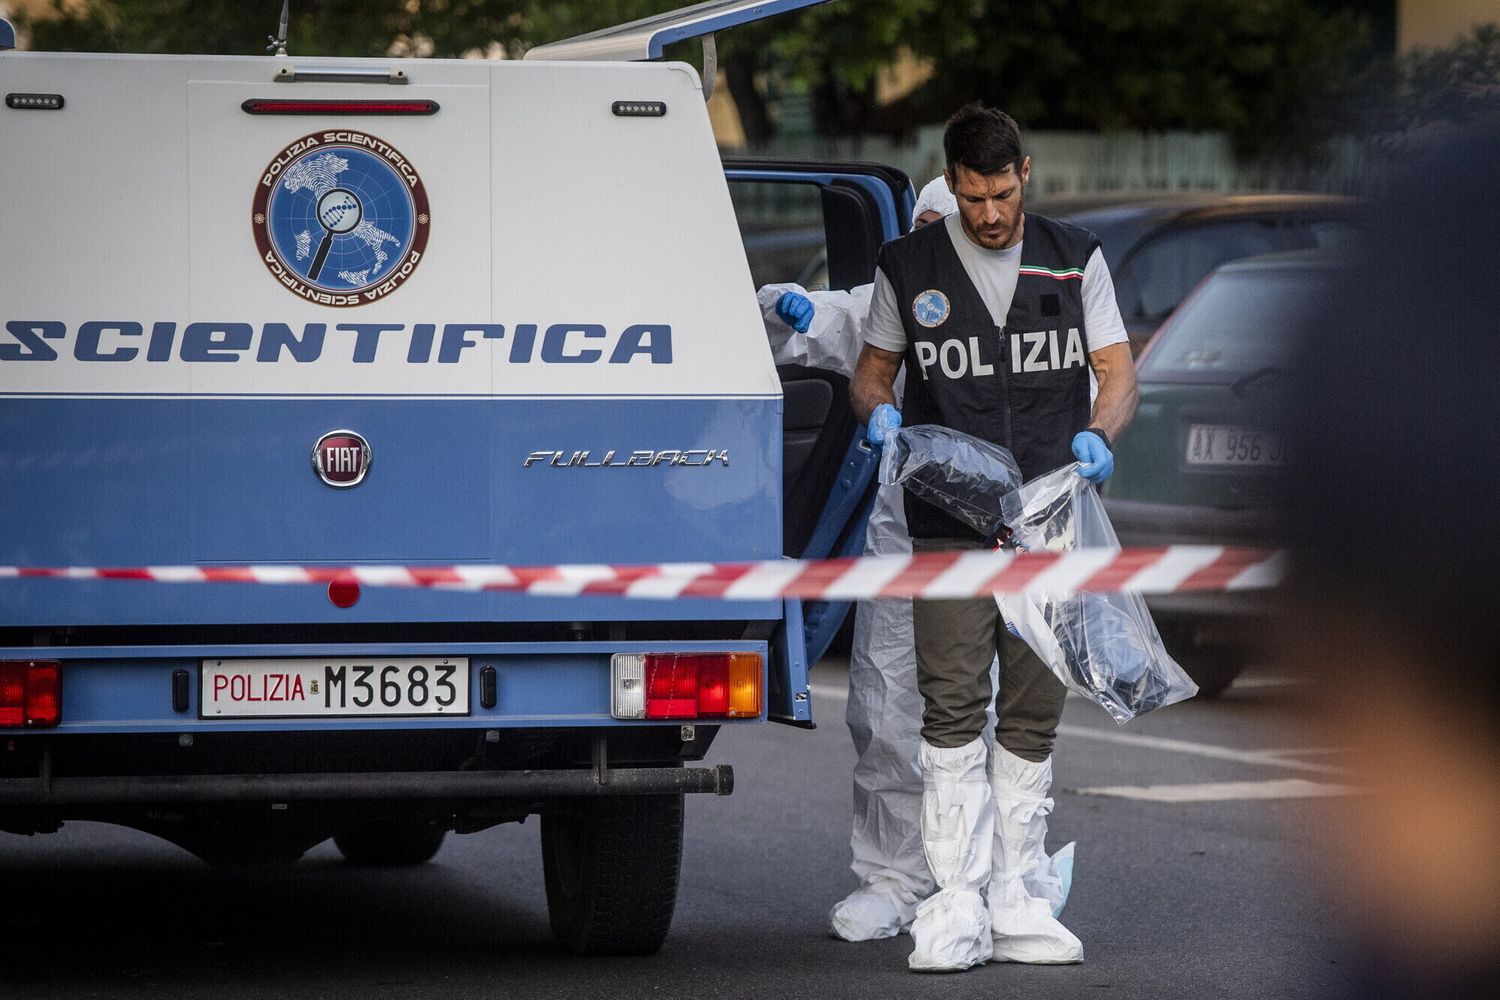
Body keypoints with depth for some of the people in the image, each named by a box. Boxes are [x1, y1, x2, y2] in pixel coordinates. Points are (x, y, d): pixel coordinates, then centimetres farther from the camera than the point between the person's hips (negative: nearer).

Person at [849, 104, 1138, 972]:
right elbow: (873, 371, 14)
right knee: (954, 710, -10)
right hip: (950, 525, -2)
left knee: (1034, 717, 6)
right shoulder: (909, 268, 4)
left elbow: (1118, 373, 6)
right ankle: (957, 908, -10)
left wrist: (1098, 436, -15)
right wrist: (879, 413, -9)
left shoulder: (1076, 259, 7)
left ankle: (1016, 902, 12)